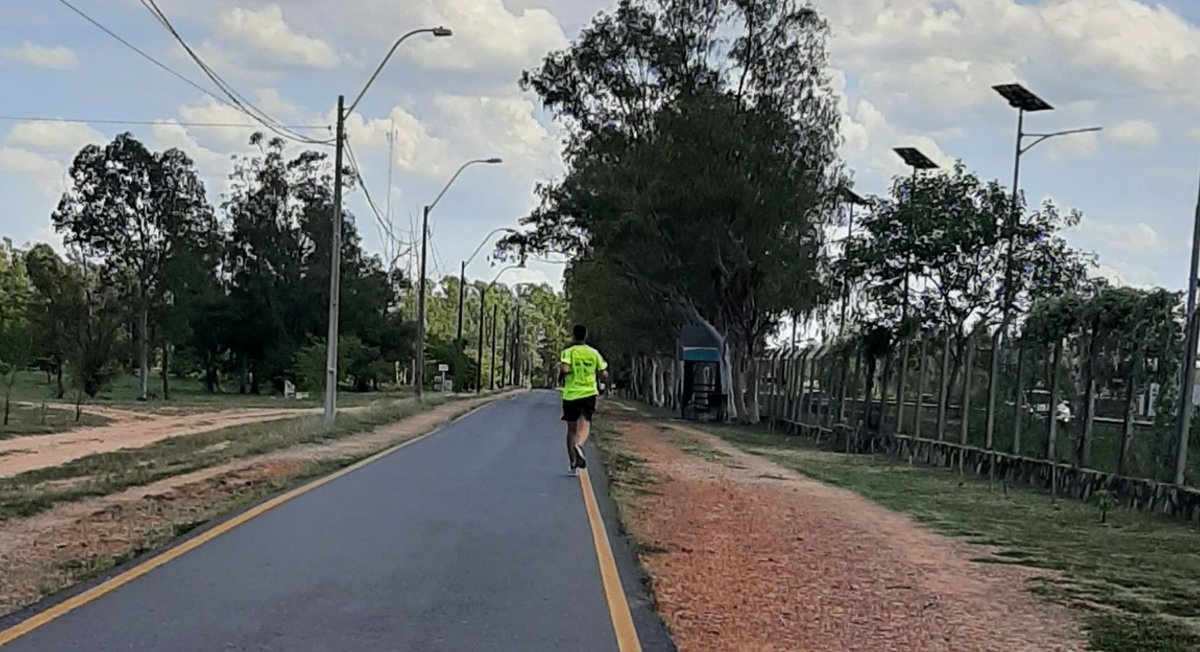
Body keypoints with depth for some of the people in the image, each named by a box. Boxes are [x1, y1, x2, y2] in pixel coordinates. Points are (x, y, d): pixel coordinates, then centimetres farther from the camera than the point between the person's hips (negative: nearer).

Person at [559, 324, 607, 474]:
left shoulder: (568, 352, -3)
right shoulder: (594, 353, 5)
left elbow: (564, 369, -21)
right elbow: (604, 376, 5)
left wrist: (560, 377, 1)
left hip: (570, 394, 0)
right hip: (588, 393, 0)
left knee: (571, 428, 11)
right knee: (585, 425, -7)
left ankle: (573, 463, 12)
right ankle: (579, 445, -40)